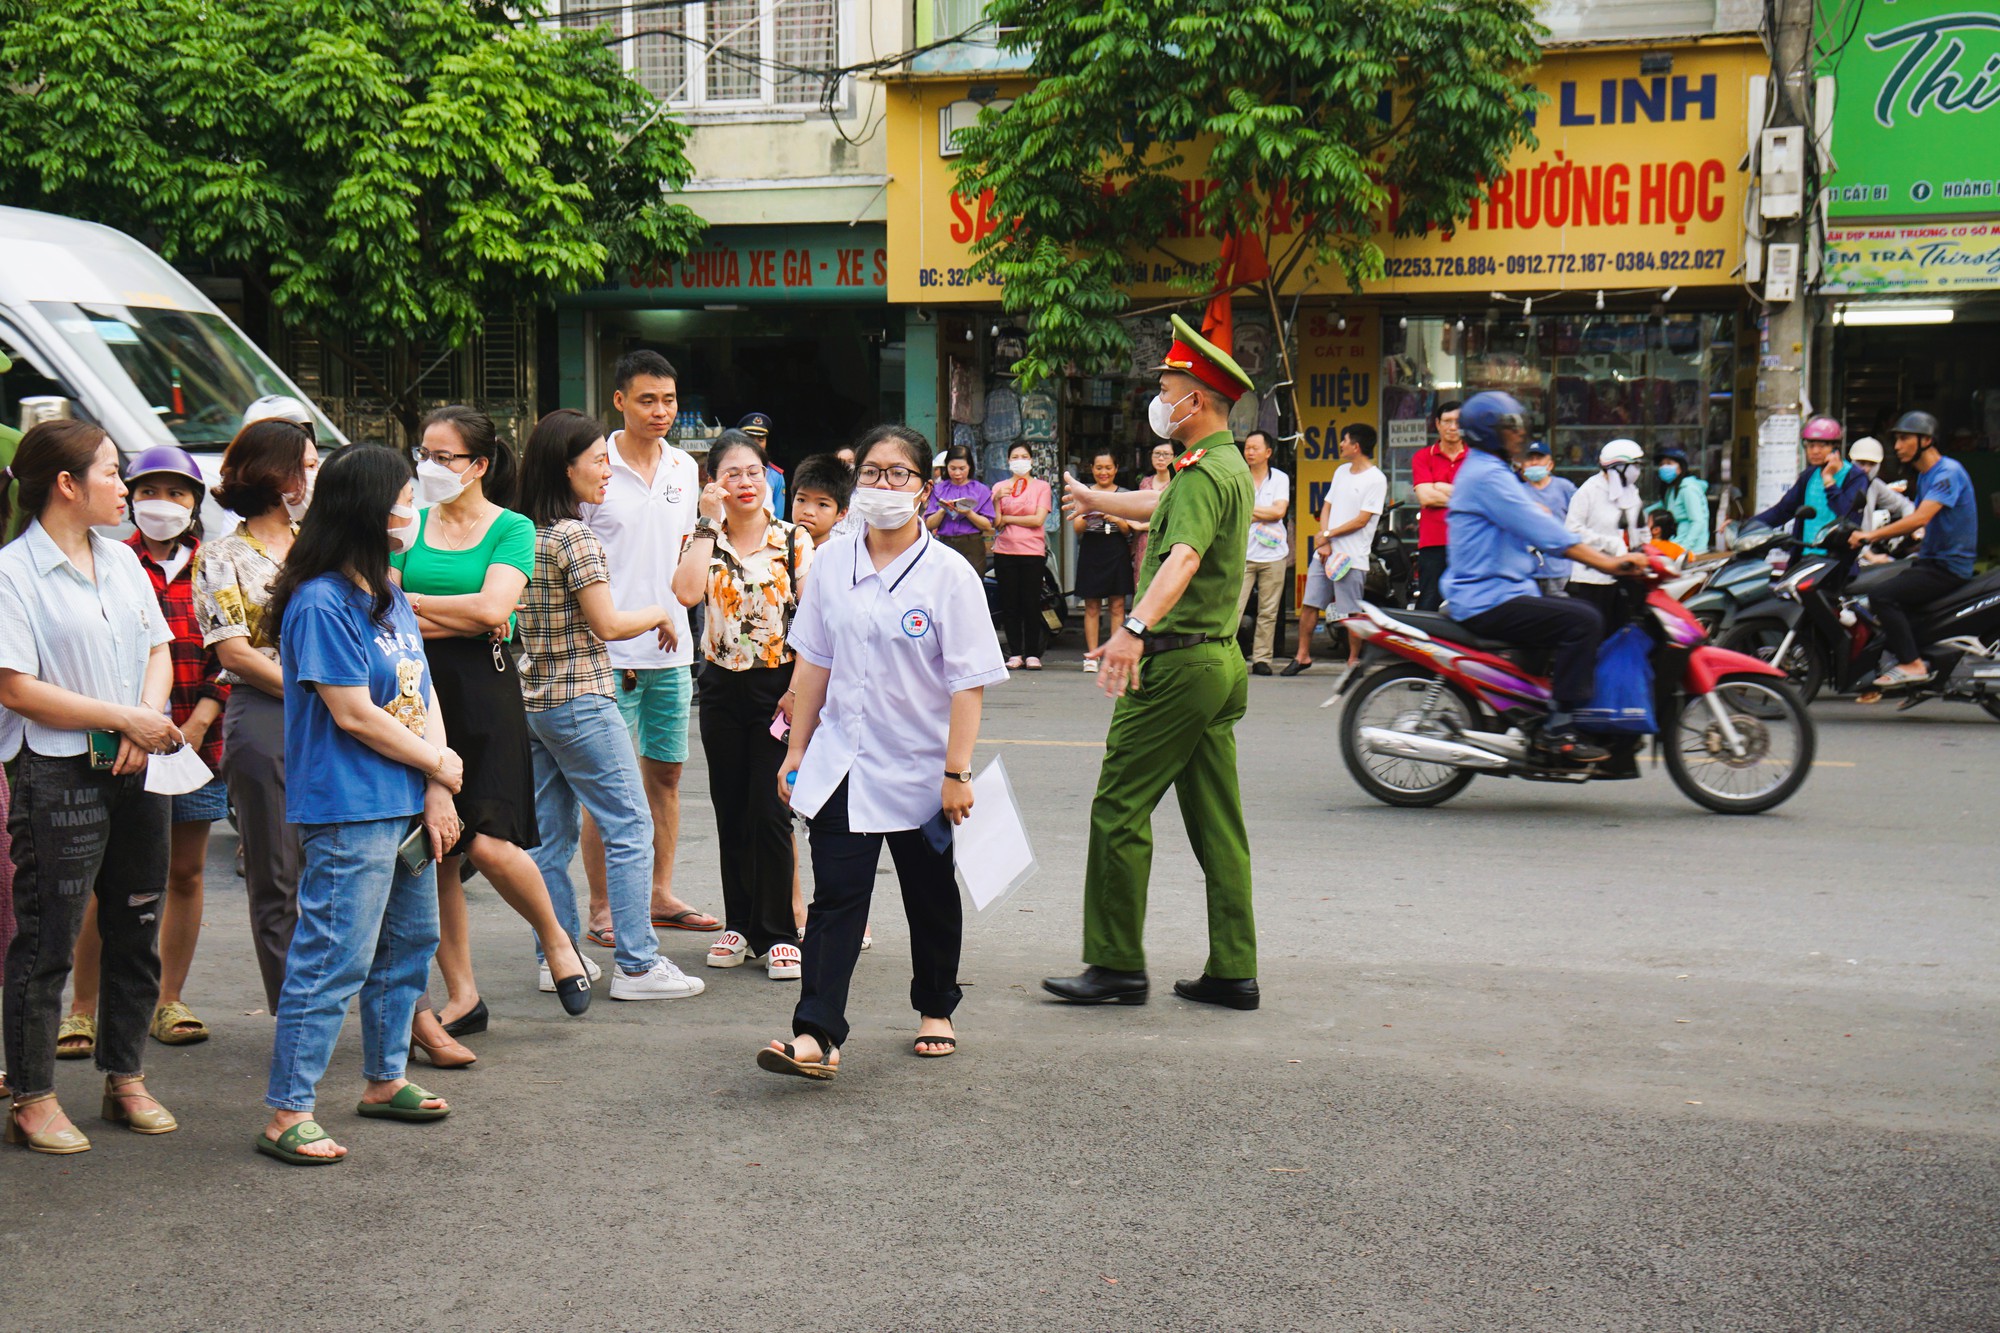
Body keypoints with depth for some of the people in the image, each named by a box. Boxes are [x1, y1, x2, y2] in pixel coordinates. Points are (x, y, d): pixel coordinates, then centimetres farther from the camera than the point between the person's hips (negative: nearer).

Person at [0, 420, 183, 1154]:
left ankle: (127, 1078, 25)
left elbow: (158, 651, 13)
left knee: (136, 930, 12)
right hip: (59, 776, -7)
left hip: (137, 769, 7)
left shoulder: (121, 559, 12)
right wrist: (124, 718, -15)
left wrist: (148, 720, -6)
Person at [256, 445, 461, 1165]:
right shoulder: (321, 605, -15)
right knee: (334, 959, -8)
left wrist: (438, 795, -2)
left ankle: (384, 1078, 33)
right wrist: (439, 766, -6)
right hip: (349, 813, -9)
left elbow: (424, 696, 10)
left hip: (409, 805, 10)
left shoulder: (392, 598, 13)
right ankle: (287, 1113, -1)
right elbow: (354, 714, -18)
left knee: (411, 940, 18)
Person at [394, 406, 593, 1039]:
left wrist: (409, 604, -6)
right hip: (418, 690, 4)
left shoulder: (512, 529, 2)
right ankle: (462, 996, 15)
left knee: (488, 843, -14)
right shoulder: (409, 526, 12)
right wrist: (461, 620, -10)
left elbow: (493, 607, -13)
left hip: (485, 690, -4)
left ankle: (556, 939, 15)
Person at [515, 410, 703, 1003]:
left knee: (552, 834, 12)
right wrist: (660, 614, 3)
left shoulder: (523, 535, 9)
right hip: (581, 700, -9)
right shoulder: (574, 537, -15)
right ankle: (636, 964, -3)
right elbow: (607, 625, -15)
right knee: (630, 826, -3)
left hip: (531, 700, 9)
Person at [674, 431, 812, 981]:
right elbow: (687, 592, -18)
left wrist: (799, 687, -11)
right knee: (730, 812, 9)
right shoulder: (703, 541, 3)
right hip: (721, 687, 3)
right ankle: (739, 925, 21)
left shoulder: (794, 542, -1)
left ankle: (778, 934, 3)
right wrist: (710, 523, -13)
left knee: (769, 812, -5)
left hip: (777, 684, -3)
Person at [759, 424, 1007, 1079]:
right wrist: (796, 748, 9)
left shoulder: (948, 575, -10)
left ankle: (936, 1011, 34)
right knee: (834, 899, -6)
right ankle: (816, 1036, -10)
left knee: (931, 899, 14)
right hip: (842, 763, 2)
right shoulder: (832, 564, 2)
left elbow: (968, 682, -11)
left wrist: (957, 772, -15)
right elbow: (814, 662, 9)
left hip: (920, 771, -2)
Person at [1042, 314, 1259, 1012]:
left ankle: (1117, 966, 2)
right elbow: (1156, 505, 37)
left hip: (1176, 662, -10)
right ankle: (1233, 971, 12)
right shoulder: (1232, 467, 17)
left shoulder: (1204, 474, -15)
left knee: (1119, 811, -3)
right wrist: (1091, 498, 53)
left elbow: (1183, 557, -34)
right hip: (1220, 660, 10)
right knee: (1217, 820, 9)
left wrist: (1136, 627, -48)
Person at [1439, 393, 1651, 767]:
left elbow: (1539, 524, 21)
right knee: (1582, 622, -22)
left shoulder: (1484, 471, 22)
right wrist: (1609, 563, -20)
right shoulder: (1488, 476, -13)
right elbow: (1546, 533, -21)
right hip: (1488, 602, -11)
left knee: (1586, 612, 13)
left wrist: (1608, 560, 14)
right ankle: (1557, 730, -20)